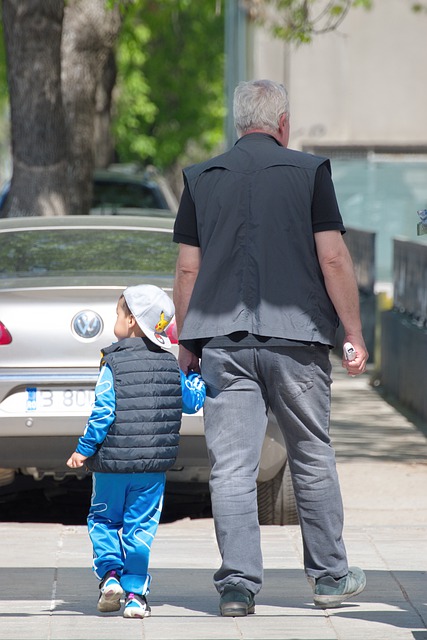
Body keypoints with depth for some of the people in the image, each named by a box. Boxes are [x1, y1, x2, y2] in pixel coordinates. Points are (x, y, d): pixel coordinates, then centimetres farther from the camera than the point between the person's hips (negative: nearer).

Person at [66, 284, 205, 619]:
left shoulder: (113, 363, -9)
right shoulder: (171, 365, 4)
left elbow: (104, 412, -14)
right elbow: (192, 402, 11)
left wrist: (84, 450, -7)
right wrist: (197, 376, 29)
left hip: (112, 460, -3)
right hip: (154, 465, 3)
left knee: (103, 519, 14)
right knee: (141, 526, 7)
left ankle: (110, 573, -4)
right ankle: (135, 593, 2)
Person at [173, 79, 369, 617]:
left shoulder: (201, 178, 8)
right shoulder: (309, 171, 1)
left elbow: (186, 269, 7)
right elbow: (333, 259, -4)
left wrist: (186, 343, 14)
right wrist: (354, 335, 2)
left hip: (222, 339, 1)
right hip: (296, 339, -1)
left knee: (232, 466, 0)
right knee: (312, 458, 11)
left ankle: (237, 583, -4)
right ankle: (330, 576, 18)